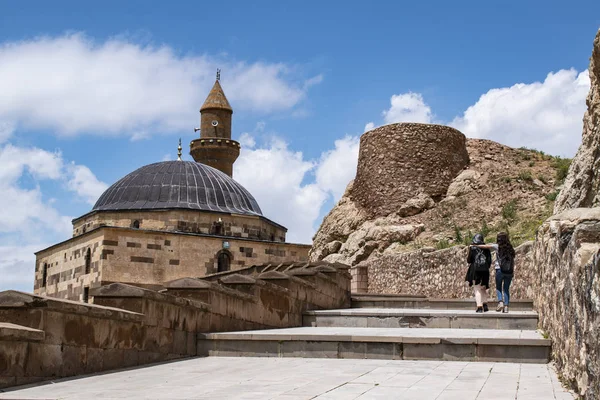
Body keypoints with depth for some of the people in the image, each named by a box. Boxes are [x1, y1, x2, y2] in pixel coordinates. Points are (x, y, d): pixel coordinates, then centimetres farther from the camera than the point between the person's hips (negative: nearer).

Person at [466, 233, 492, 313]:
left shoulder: (472, 247, -3)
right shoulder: (486, 248, 6)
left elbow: (469, 260, -4)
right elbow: (489, 260, 7)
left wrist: (469, 261, 18)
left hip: (476, 270, -3)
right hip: (485, 270, 3)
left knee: (477, 289, 1)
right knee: (483, 289, 17)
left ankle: (479, 306, -8)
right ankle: (485, 304, 4)